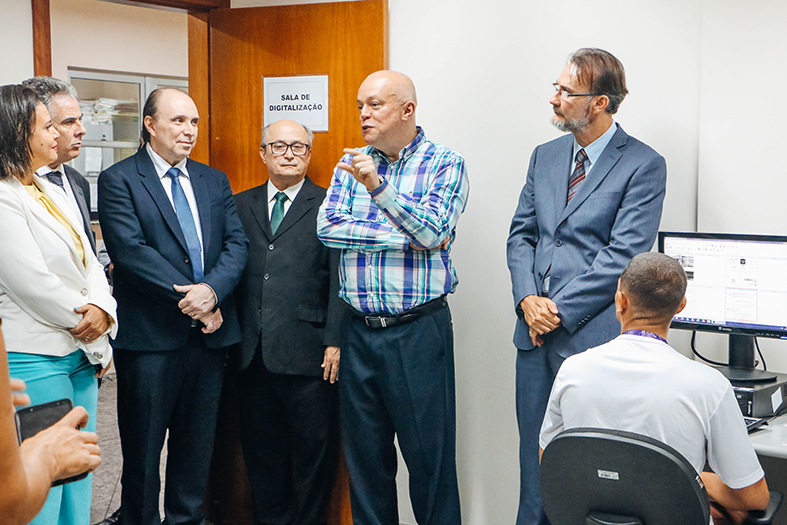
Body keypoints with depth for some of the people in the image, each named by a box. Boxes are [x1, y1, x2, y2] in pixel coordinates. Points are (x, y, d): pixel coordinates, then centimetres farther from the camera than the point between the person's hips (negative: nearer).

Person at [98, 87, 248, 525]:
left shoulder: (215, 181, 13)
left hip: (209, 334, 5)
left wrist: (212, 290, -15)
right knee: (142, 449, 6)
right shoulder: (118, 180, -2)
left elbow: (237, 243, 3)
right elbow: (130, 250, -14)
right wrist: (187, 298, -17)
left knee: (198, 445, 14)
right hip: (150, 337, -5)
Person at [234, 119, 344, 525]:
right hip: (251, 354, 4)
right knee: (260, 449, 13)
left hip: (307, 354, -3)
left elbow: (340, 279, -3)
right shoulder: (240, 205, 14)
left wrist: (334, 341, -10)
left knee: (310, 452, 5)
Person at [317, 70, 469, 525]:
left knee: (430, 453, 2)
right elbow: (328, 227, -3)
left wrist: (379, 186, -27)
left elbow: (432, 232, -15)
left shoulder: (446, 164, -2)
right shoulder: (351, 164, 10)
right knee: (365, 453, 13)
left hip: (419, 331, -4)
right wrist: (403, 235, -11)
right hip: (359, 330, 4)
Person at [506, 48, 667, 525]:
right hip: (536, 334, 6)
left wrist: (558, 309, -14)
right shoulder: (545, 156, 13)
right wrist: (528, 299, -5)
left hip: (592, 337, -5)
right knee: (535, 459, 14)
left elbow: (623, 255, -13)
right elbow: (521, 234, 12)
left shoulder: (643, 165, -6)